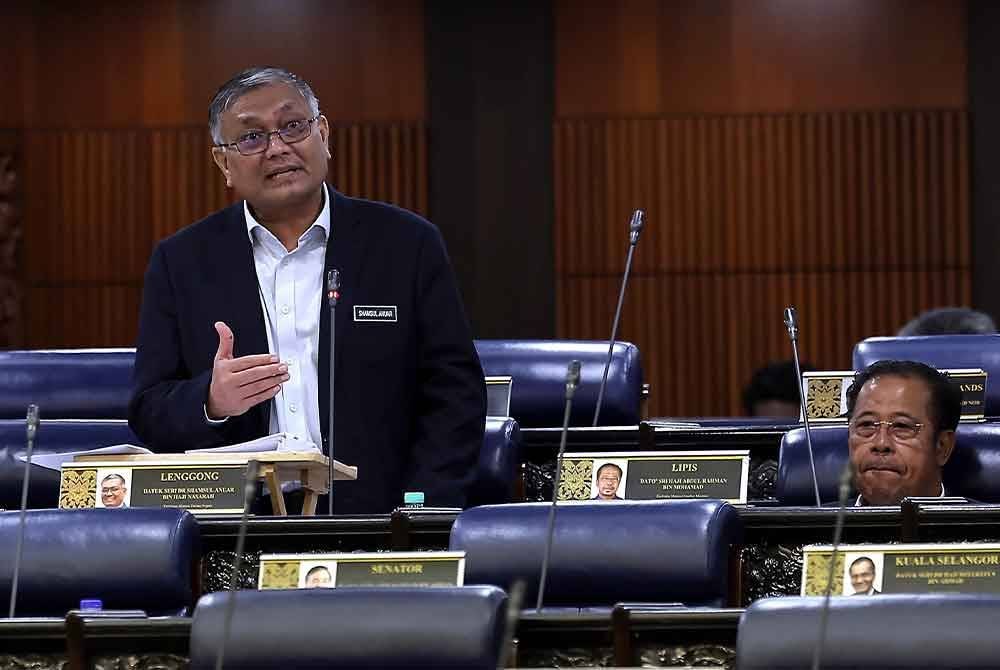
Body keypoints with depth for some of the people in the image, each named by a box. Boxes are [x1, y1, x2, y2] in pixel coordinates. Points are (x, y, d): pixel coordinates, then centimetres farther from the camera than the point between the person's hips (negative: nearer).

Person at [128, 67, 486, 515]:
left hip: (375, 528, -1)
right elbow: (149, 414, 9)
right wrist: (212, 403, -14)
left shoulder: (406, 244, 7)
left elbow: (456, 397, 6)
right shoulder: (181, 263, 11)